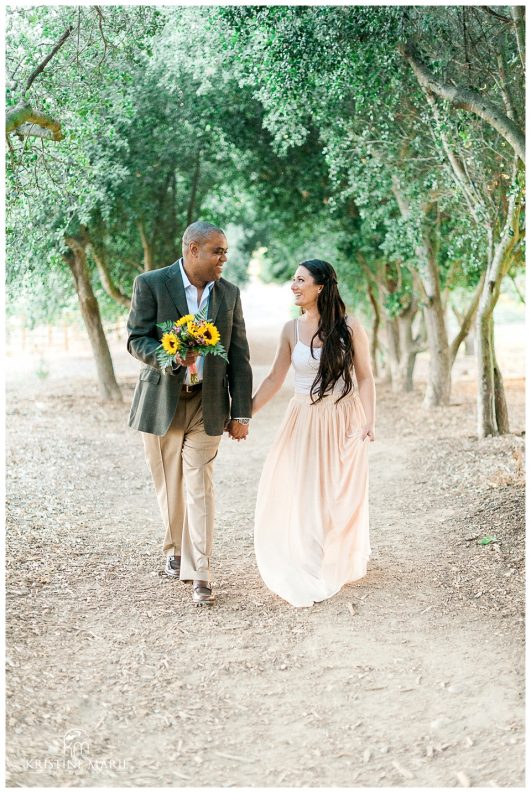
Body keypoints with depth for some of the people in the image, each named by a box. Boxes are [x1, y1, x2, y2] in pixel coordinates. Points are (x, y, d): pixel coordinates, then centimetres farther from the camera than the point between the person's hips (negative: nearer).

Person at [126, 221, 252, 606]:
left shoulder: (229, 293, 4)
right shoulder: (151, 284, -5)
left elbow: (238, 357, 4)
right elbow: (136, 339, -8)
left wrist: (241, 414, 0)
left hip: (207, 405, 1)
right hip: (162, 402, -1)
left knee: (200, 488, -5)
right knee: (170, 487, 11)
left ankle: (199, 574, -2)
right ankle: (176, 549, 33)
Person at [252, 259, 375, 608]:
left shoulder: (350, 327, -5)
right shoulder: (292, 329, 2)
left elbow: (365, 377, -1)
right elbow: (274, 379, 7)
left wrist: (369, 421, -12)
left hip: (343, 419, -2)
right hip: (303, 421, 2)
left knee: (339, 496, 6)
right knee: (295, 493, -1)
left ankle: (336, 568, 24)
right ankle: (303, 568, 17)